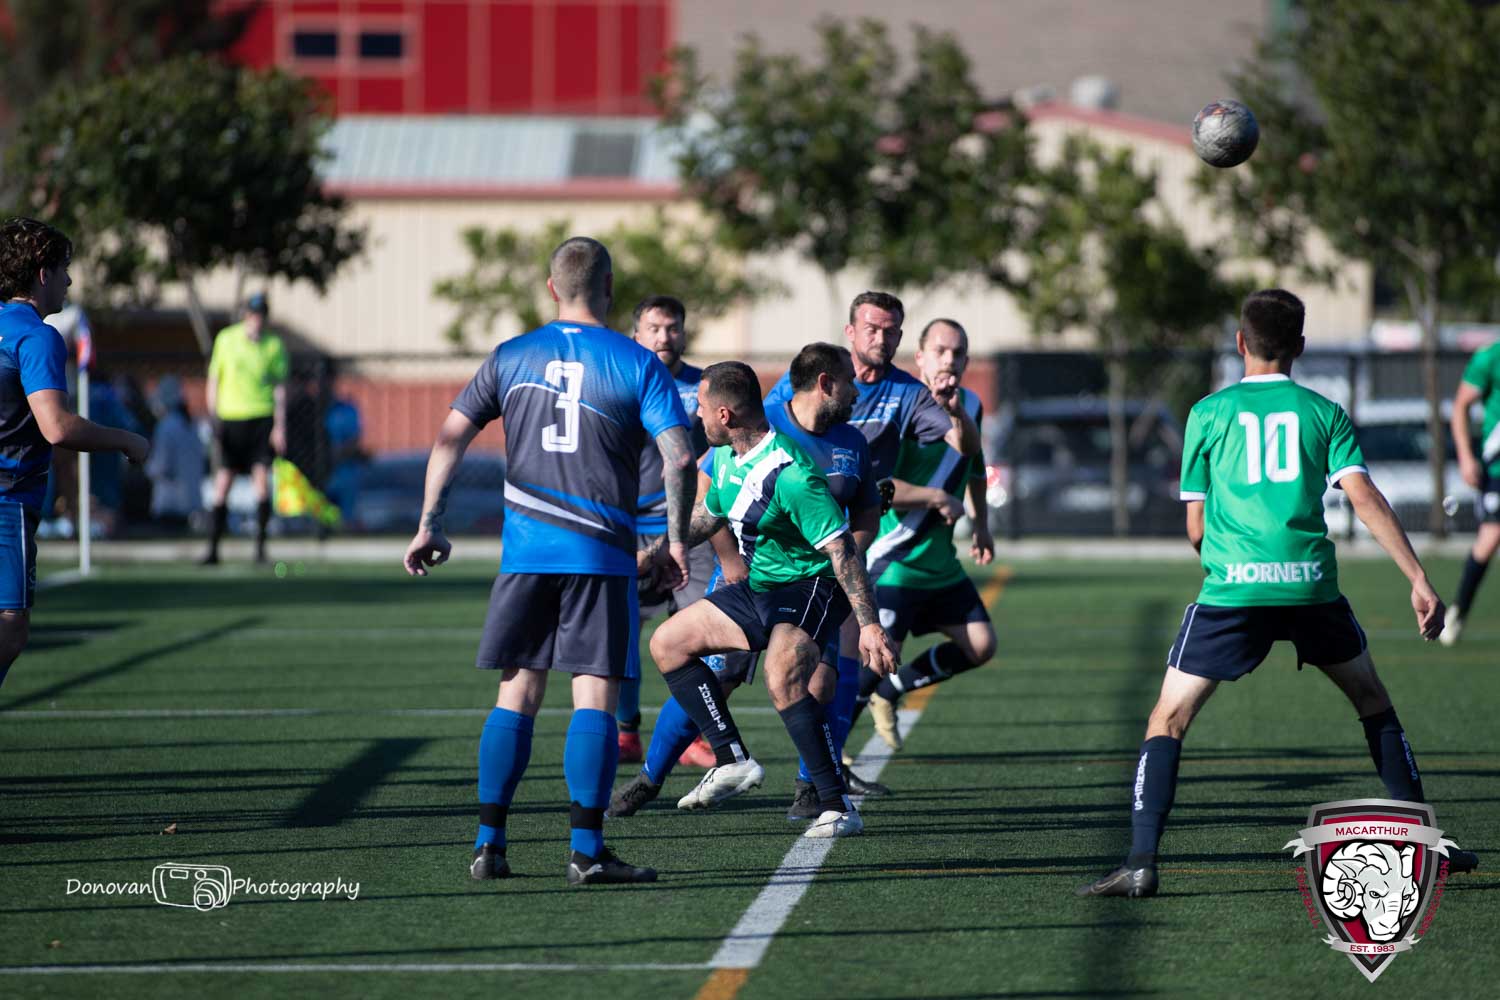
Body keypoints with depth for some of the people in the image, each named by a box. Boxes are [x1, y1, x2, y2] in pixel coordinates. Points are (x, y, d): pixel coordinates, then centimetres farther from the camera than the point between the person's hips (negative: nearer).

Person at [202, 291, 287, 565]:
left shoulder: (274, 345, 2)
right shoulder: (225, 339, 3)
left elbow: (280, 387, 4)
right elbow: (213, 380, 8)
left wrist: (280, 426, -3)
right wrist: (214, 417, 0)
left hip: (262, 419, -1)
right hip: (230, 417, 1)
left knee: (261, 478, -10)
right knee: (222, 483, -1)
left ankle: (260, 545, -3)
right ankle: (213, 547, 6)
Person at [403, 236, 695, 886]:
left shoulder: (510, 358, 8)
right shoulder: (637, 365, -2)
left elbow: (450, 437, 7)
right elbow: (679, 456, -8)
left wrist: (430, 527, 13)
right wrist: (674, 539, 3)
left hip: (525, 550, 3)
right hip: (600, 552, -3)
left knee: (517, 694, 11)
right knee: (595, 695, -2)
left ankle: (489, 845, 8)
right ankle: (586, 850, -9)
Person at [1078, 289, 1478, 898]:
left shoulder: (1209, 413, 9)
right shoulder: (1323, 413, 10)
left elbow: (1196, 528, 10)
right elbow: (1365, 499, -2)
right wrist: (1419, 581, -4)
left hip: (1232, 590, -2)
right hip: (1312, 585, 2)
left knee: (1168, 719, 4)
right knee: (1373, 700, 23)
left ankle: (1141, 862, -11)